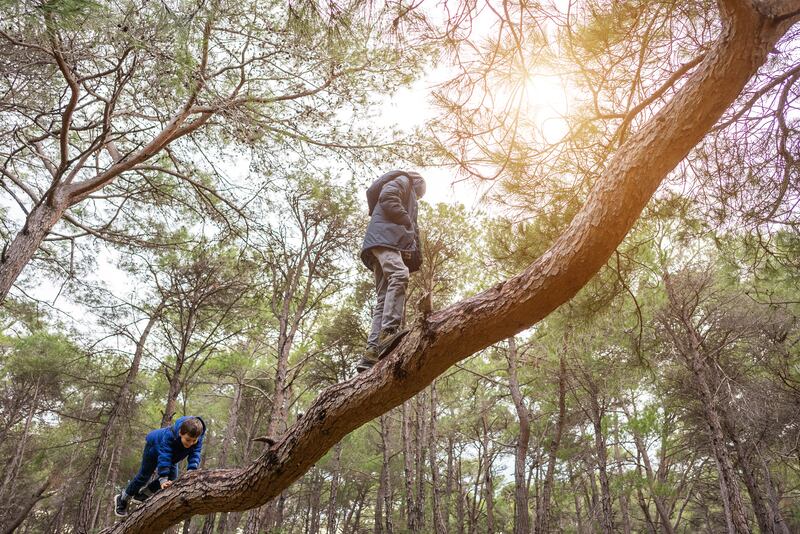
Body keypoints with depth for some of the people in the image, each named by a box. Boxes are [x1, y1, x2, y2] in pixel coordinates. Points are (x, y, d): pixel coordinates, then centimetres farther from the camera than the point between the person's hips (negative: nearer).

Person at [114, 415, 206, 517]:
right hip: (154, 446, -5)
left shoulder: (197, 440, -37)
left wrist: (191, 471, -57)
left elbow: (195, 455, -39)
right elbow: (164, 457, -52)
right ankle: (122, 499, 30)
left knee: (172, 478, -1)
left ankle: (142, 495, 22)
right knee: (144, 475, 5)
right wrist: (163, 479, -57)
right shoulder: (169, 435, -48)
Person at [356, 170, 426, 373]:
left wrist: (415, 253, 14)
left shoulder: (409, 199, 41)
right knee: (399, 275, -31)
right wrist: (408, 223, -4)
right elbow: (387, 198, -6)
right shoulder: (403, 180, 17)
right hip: (384, 236, -9)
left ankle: (372, 353, -14)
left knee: (384, 298, -4)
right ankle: (389, 330, -47)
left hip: (393, 244, 9)